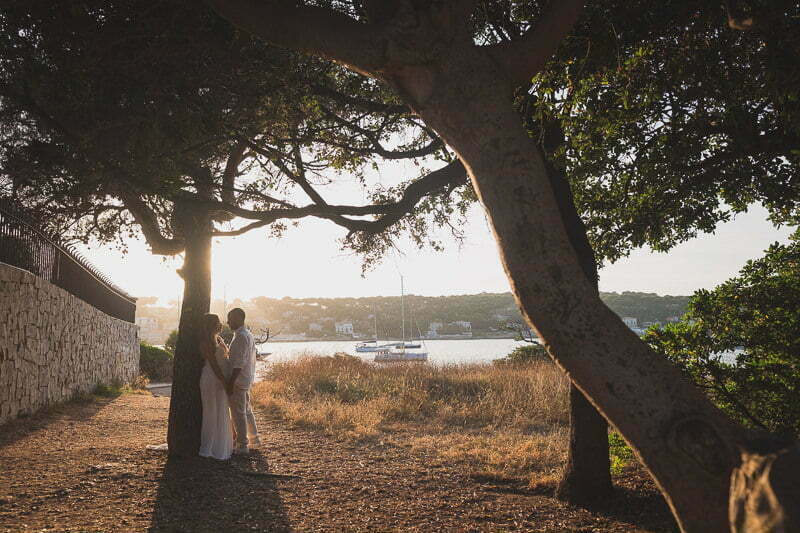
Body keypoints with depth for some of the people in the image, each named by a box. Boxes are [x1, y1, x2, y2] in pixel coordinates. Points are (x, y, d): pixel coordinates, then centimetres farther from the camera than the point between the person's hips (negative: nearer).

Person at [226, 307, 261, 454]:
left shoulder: (241, 337, -18)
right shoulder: (248, 335, 14)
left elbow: (239, 363, -23)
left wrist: (230, 382, -23)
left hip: (238, 381, -10)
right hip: (247, 380, 10)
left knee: (238, 413, -2)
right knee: (246, 410, 20)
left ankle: (242, 445, 4)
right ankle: (254, 438, 31)